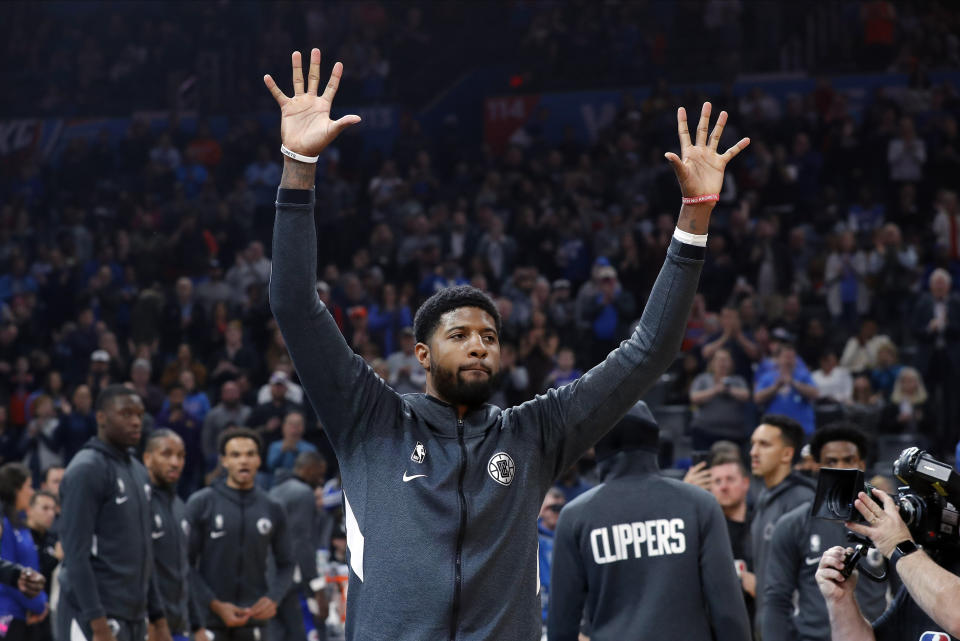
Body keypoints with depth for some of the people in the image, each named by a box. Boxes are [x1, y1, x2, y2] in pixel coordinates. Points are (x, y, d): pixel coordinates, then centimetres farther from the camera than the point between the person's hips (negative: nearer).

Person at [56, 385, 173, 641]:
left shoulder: (138, 472, 17)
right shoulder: (86, 470, -10)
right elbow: (77, 555, -16)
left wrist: (158, 619, 17)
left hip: (133, 619, 9)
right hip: (95, 619, -9)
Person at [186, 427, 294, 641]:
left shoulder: (272, 509, 8)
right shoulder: (201, 503, -1)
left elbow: (286, 564, 12)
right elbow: (187, 563, -3)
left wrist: (273, 598, -7)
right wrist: (215, 605, -12)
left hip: (255, 621, 2)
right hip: (209, 619, -2)